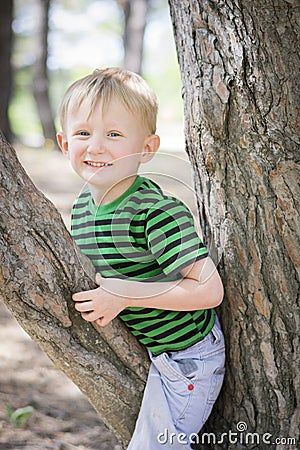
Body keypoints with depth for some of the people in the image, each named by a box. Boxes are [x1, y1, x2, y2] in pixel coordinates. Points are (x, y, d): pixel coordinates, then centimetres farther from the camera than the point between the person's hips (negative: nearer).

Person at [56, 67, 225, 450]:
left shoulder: (158, 212, -29)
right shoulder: (82, 206, -3)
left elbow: (209, 291, -32)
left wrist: (125, 293, -30)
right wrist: (96, 296, -6)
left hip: (186, 357, -8)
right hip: (150, 349, 8)